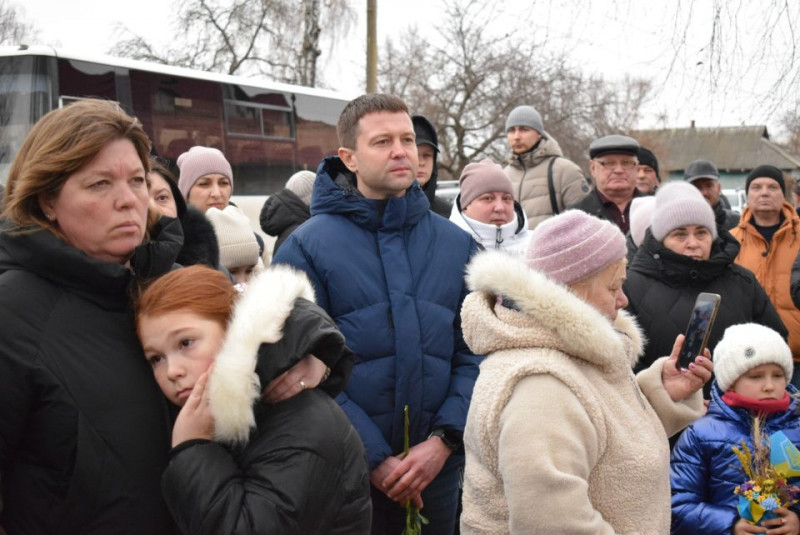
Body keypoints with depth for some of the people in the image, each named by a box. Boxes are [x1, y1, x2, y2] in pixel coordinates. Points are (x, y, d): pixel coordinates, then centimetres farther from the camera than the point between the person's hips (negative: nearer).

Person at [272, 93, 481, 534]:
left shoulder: (457, 245, 4)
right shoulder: (307, 248, -7)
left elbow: (475, 352, 2)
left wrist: (443, 440, -10)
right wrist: (374, 458, -15)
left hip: (440, 466, 3)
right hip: (349, 474, -3)